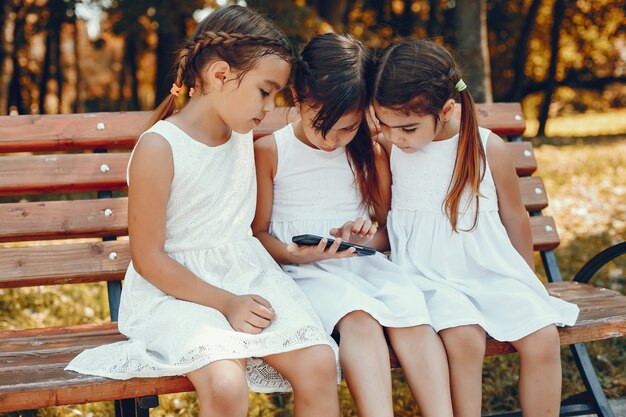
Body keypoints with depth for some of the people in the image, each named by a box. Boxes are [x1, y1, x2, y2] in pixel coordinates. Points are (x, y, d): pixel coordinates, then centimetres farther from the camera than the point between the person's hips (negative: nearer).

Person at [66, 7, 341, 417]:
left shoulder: (243, 135, 8)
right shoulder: (159, 148, -14)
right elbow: (148, 258, -13)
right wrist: (226, 303, -15)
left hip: (247, 275, 6)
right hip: (177, 288, -6)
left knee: (319, 363, -18)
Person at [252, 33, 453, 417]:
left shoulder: (370, 154, 11)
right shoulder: (269, 152, 1)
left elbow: (392, 227, 18)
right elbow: (258, 232, 2)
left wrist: (368, 237, -6)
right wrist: (296, 254, -19)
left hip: (361, 261, 4)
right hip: (304, 269, -3)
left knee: (409, 305, -30)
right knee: (358, 317, -35)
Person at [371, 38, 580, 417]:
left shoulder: (489, 148, -3)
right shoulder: (386, 149, -3)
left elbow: (514, 217, 11)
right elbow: (380, 215, 11)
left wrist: (527, 281, 19)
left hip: (492, 271, 2)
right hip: (430, 278, -1)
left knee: (543, 337, -19)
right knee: (463, 337, -30)